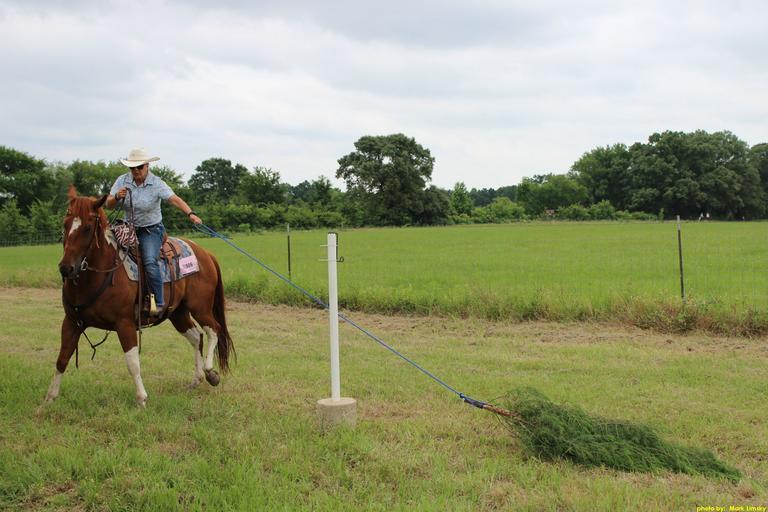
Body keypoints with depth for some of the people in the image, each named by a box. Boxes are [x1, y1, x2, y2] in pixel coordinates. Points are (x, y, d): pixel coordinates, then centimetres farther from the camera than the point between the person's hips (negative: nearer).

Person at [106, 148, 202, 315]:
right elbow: (109, 204, -1)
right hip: (129, 228, 5)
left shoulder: (157, 184, -11)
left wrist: (190, 214, -41)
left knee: (150, 262, -27)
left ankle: (158, 303, -23)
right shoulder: (122, 181, -1)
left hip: (151, 230, -5)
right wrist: (117, 197, -25)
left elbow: (174, 199, -24)